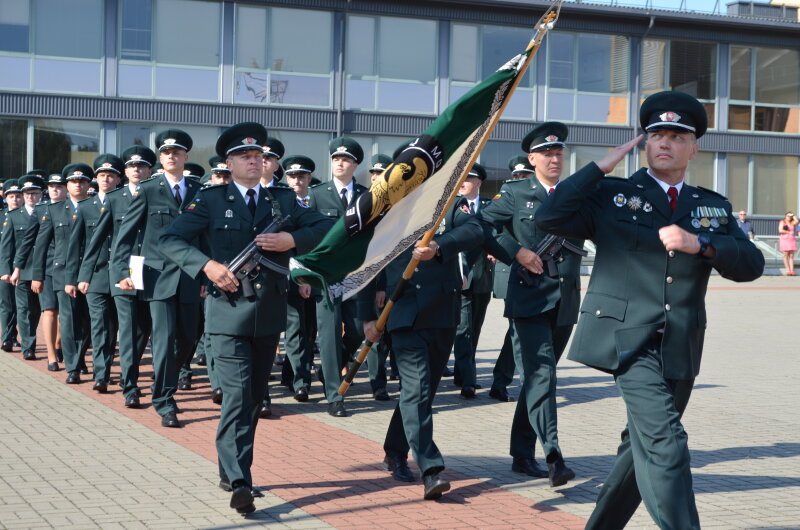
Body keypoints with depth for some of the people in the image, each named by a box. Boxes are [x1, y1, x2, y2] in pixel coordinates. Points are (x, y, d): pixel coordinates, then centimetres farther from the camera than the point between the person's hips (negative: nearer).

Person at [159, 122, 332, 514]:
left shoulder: (284, 199, 9)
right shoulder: (212, 200, 0)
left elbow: (325, 228, 6)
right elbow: (170, 240, -5)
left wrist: (293, 240, -12)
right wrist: (207, 265, -19)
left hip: (270, 314, 5)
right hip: (229, 313, -4)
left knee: (254, 398, 13)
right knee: (237, 397, -13)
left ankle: (230, 470, 27)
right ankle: (239, 483, -13)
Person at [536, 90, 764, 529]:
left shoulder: (715, 208, 14)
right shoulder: (611, 195, 5)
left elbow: (751, 264, 2)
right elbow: (548, 219, -7)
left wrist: (700, 244, -15)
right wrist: (600, 167, -6)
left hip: (680, 349, 5)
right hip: (628, 339, -5)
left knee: (644, 446, 14)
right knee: (665, 441, -19)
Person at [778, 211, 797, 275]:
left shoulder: (792, 223, 13)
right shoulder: (782, 222, 3)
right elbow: (780, 230, -10)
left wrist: (793, 216, 0)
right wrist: (789, 232, -10)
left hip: (792, 240, 4)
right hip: (784, 239, -4)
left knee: (791, 256, -1)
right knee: (786, 255, -6)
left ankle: (792, 270, -5)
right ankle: (788, 270, -8)